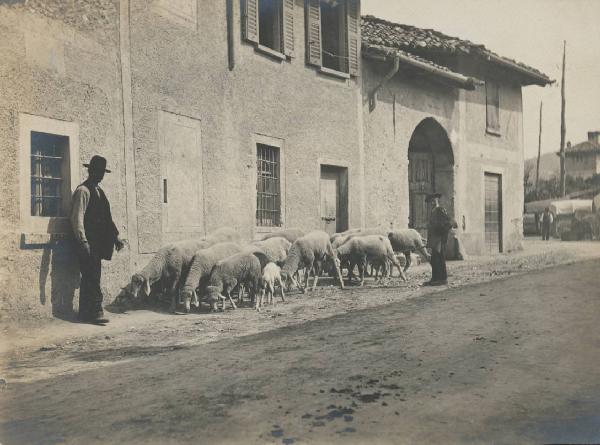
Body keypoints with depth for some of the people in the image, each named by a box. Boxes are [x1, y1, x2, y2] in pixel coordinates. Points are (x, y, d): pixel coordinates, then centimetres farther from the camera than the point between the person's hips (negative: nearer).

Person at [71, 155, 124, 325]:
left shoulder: (98, 190, 19)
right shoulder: (83, 191, -8)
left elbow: (107, 217, 24)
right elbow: (77, 218, -15)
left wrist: (116, 236, 19)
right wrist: (83, 241, -22)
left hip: (98, 244, 9)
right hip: (87, 244, -8)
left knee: (90, 278, 10)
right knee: (92, 278, -10)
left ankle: (86, 314, 15)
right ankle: (95, 312, -7)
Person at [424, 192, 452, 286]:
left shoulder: (441, 210, -10)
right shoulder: (433, 211, 18)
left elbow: (449, 223, -15)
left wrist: (442, 233, -13)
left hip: (439, 239, -9)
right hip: (434, 241, 9)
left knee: (439, 259, -7)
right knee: (434, 260, 10)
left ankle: (443, 279, -2)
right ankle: (435, 279, 14)